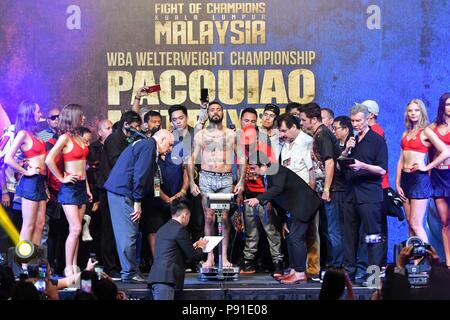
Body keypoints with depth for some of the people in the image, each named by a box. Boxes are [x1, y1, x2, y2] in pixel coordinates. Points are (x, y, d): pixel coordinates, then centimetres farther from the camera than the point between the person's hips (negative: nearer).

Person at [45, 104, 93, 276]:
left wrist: (87, 188, 15)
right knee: (76, 229, -11)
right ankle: (68, 268, -4)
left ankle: (74, 266, 10)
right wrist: (62, 178, -12)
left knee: (75, 230, 7)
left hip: (82, 186, 7)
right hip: (70, 187, -7)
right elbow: (49, 160, -20)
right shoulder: (65, 138, -9)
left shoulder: (79, 138, 14)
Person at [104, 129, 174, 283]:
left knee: (125, 234, 12)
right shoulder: (149, 146, -9)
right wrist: (137, 202, -14)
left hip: (118, 191, 11)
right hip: (122, 192, -11)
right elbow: (140, 174, -17)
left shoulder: (142, 144, 22)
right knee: (129, 234, -8)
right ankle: (129, 273, -4)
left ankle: (128, 271, 16)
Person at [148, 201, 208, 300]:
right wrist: (200, 247, 18)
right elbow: (193, 256, -3)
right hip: (165, 278, -9)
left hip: (156, 276, 9)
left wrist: (193, 246, 33)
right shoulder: (180, 229, -6)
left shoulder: (163, 229, 20)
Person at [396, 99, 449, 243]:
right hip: (405, 178, 7)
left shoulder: (426, 131, -4)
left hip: (419, 178, -7)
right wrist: (397, 184, 8)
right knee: (410, 224, 7)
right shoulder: (406, 133, 15)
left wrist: (426, 167, -11)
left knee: (415, 224, -10)